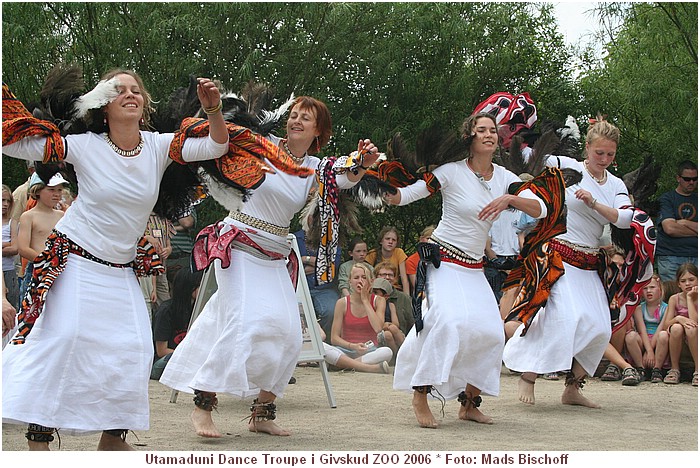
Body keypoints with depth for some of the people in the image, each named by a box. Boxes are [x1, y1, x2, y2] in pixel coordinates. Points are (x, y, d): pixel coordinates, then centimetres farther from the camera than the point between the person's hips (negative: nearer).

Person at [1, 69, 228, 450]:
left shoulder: (159, 146, -3)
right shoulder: (84, 147, -11)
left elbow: (216, 147, -3)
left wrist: (214, 110, -21)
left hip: (121, 269, 4)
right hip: (74, 261, -4)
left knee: (133, 346, -3)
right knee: (63, 336, -15)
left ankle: (112, 436, 11)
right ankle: (38, 437, -10)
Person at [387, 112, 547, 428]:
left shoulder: (504, 178, 5)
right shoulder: (452, 171, -9)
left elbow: (540, 210, -3)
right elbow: (404, 195, -11)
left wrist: (509, 199, -20)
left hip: (474, 268, 6)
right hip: (443, 260, -6)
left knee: (491, 333, -3)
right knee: (451, 319, -29)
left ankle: (469, 403, 14)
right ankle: (420, 394, -20)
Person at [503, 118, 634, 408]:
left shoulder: (616, 185, 10)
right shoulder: (567, 167, -3)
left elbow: (625, 220, -6)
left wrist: (593, 203, -18)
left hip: (588, 266, 6)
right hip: (558, 255, -6)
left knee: (599, 329, -2)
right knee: (566, 316, -23)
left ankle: (572, 388, 11)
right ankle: (528, 376, -11)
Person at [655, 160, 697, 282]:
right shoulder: (666, 199, 6)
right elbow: (670, 228, -8)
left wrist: (685, 223, -4)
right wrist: (695, 230, -1)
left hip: (695, 257, 3)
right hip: (670, 258, -3)